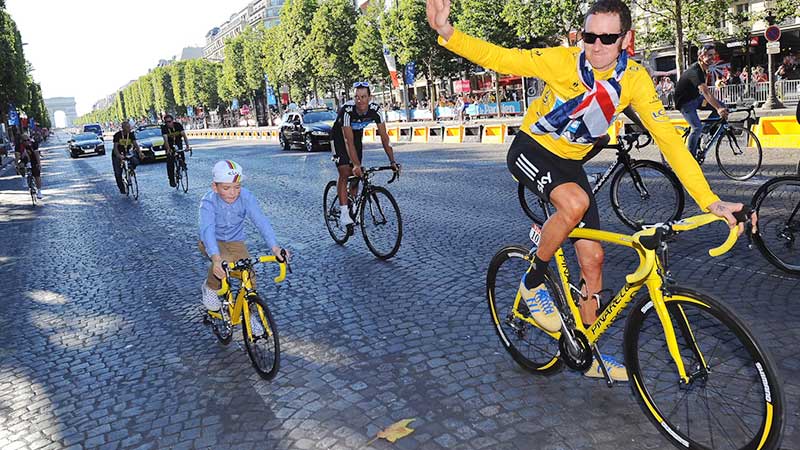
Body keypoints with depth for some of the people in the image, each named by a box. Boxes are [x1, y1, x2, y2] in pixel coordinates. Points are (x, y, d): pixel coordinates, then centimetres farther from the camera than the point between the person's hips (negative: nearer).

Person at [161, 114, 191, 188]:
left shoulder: (178, 125, -19)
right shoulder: (164, 128, -21)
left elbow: (184, 136, -26)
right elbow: (165, 139, -31)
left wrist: (187, 146, -40)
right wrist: (168, 149, -47)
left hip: (178, 143, 1)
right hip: (170, 144, -1)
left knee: (182, 158, -20)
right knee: (170, 162, -13)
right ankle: (172, 180, -7)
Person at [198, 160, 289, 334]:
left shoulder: (246, 197, -23)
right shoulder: (208, 202, -29)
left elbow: (261, 221, -34)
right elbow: (207, 230, -43)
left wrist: (275, 247, -49)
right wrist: (216, 259, -60)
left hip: (235, 241, 3)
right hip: (212, 242, -2)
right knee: (223, 261, -34)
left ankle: (248, 313, 12)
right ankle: (211, 288, -3)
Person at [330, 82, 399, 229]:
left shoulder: (375, 109, -25)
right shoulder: (346, 110, -35)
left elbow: (384, 137, -23)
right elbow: (348, 141, -39)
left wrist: (392, 161, -30)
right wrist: (356, 165, -48)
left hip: (357, 135, 4)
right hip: (339, 137, -4)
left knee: (355, 174, 2)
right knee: (344, 173, -16)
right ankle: (343, 214, -17)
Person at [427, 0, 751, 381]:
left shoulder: (635, 79, -15)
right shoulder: (563, 61, -23)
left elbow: (668, 139, -17)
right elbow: (500, 58, -24)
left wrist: (711, 202, -24)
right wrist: (446, 32, -42)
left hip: (569, 163, 4)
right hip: (530, 150, -4)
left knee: (592, 258, 0)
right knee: (575, 202, -36)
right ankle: (533, 282, -9)